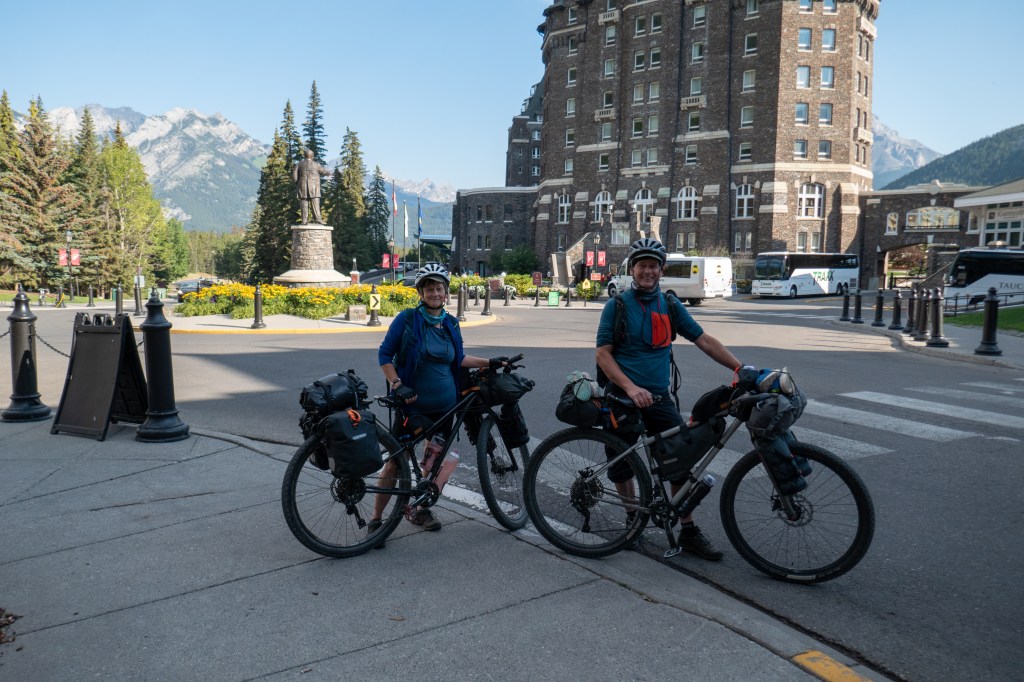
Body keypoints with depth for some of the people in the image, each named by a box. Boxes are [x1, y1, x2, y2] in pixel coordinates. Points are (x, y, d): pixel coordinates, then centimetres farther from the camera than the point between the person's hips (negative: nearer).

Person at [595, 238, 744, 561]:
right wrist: (631, 388, -20)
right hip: (623, 397, -2)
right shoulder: (617, 306, -3)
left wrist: (741, 368, -4)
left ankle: (688, 531, 7)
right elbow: (602, 354, -7)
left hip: (658, 398, 2)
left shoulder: (670, 305, 6)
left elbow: (704, 340, 5)